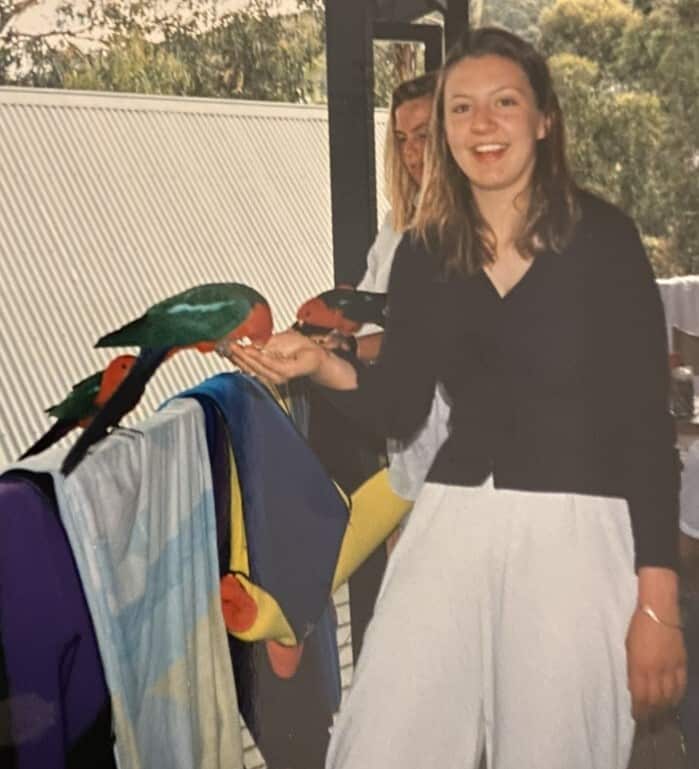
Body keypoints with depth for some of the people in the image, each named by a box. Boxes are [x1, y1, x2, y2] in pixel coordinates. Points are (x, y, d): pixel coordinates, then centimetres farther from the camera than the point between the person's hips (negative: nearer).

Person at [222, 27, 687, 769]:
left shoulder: (602, 238, -5)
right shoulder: (424, 252, 6)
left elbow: (647, 421, -6)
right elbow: (401, 408, 10)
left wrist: (657, 601, -9)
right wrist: (321, 364, -10)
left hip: (576, 527, -3)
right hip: (453, 517, 3)